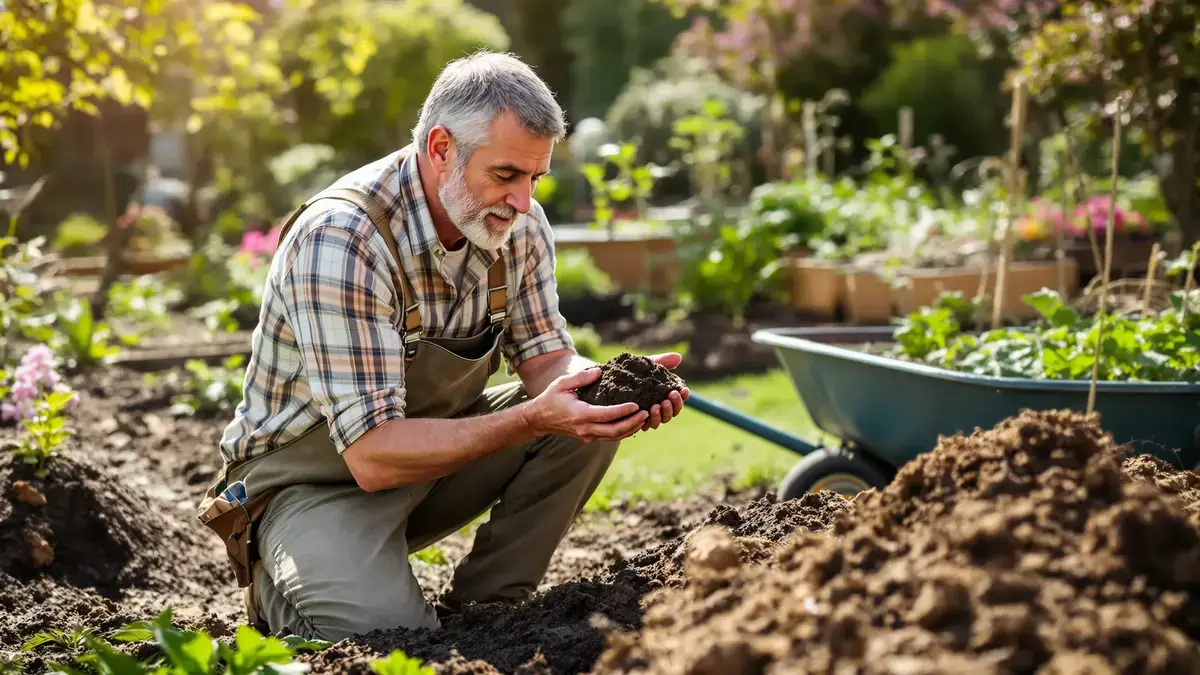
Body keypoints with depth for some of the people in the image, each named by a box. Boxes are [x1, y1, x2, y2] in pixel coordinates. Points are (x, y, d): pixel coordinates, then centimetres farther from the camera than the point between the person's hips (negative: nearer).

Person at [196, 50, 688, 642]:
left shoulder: (520, 225, -8)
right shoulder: (341, 239, -30)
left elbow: (544, 355, 0)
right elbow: (372, 456, -33)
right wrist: (530, 420, -41)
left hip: (435, 447, 7)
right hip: (315, 478, -7)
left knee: (585, 422, -13)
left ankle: (481, 610, 0)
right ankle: (283, 587, 5)